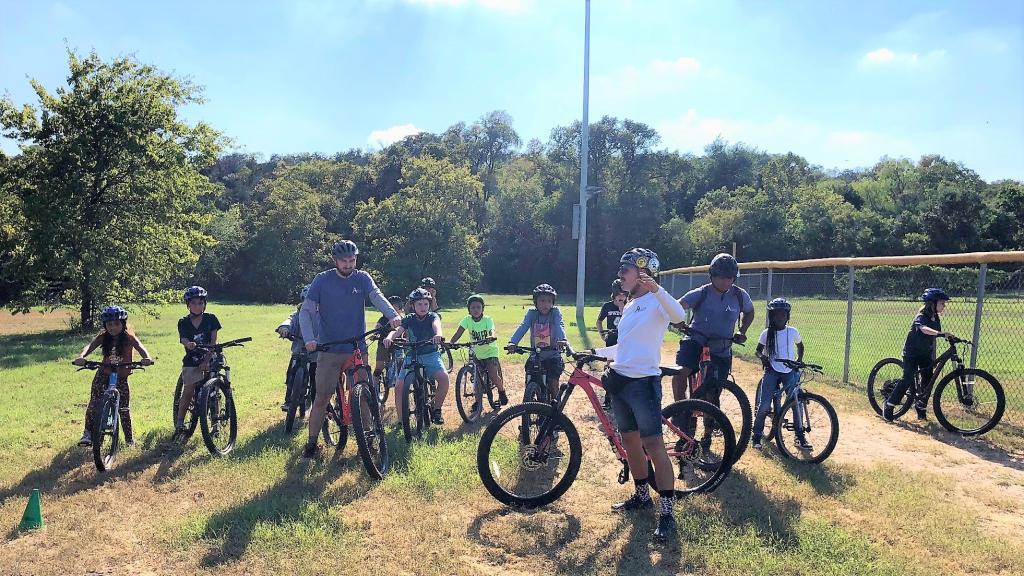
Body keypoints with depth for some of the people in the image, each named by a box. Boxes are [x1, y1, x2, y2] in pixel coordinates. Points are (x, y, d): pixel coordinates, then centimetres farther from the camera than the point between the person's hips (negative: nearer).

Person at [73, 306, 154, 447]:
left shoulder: (128, 337, -16)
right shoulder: (103, 336, -10)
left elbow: (139, 347, -32)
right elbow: (90, 345, -26)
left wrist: (146, 357, -54)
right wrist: (81, 356, -47)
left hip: (121, 377, -2)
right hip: (103, 375, 2)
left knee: (123, 409, 0)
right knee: (94, 404, -11)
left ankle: (129, 437, 16)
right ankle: (88, 433, 5)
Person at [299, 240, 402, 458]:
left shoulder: (362, 278, 3)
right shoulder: (322, 280, -1)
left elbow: (377, 297, -16)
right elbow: (306, 311, -5)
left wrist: (392, 315, -36)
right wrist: (309, 338, -22)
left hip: (358, 349, 2)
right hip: (329, 350, -1)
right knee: (322, 397, 0)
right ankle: (312, 443, 13)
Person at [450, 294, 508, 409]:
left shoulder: (488, 319, -15)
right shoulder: (467, 320, -10)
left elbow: (493, 333, -31)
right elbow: (458, 334, -19)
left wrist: (490, 337, -55)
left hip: (490, 351, -3)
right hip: (476, 353, 3)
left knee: (493, 375, -18)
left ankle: (502, 392, 10)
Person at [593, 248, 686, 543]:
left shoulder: (656, 302, -9)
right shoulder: (629, 306, 18)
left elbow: (678, 316, -32)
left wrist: (656, 289, -45)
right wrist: (594, 352, 19)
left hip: (643, 382, -9)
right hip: (619, 380, 9)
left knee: (654, 446, -8)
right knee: (630, 442, 16)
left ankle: (666, 514, -2)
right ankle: (642, 495, 32)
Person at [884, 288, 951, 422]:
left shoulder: (936, 319, 4)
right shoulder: (921, 317, -19)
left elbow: (933, 339, 11)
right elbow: (925, 329, -42)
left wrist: (934, 359, 11)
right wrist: (941, 333, -57)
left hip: (925, 354, 7)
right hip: (911, 353, -7)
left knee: (928, 381, 1)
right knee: (908, 380, -13)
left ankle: (921, 410, 16)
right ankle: (888, 406, -4)